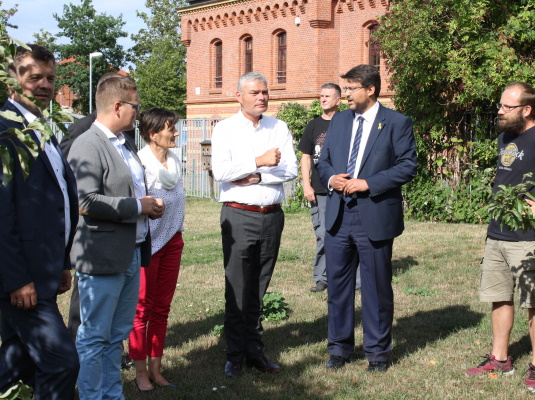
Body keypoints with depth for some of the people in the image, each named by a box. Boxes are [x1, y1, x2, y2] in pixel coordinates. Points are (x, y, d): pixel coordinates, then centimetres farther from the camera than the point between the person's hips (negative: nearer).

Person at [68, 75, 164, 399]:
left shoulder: (125, 145, 16)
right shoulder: (88, 145, -13)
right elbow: (86, 200, -24)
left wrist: (151, 204, 6)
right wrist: (138, 207, -17)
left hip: (132, 253, 9)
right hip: (103, 257, -9)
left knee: (117, 335, 17)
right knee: (94, 337, 1)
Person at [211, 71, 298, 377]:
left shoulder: (279, 128, 8)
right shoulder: (226, 129, 1)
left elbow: (291, 169, -2)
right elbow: (220, 171, -13)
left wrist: (256, 178, -12)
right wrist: (259, 162, -16)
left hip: (272, 215, 3)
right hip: (239, 216, -3)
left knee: (259, 289, 11)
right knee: (237, 290, 0)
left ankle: (255, 351, 21)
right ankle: (235, 356, 10)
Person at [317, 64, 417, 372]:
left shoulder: (397, 123, -4)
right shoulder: (339, 121, 12)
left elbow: (408, 166, -9)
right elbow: (323, 160, 17)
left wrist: (368, 183, -17)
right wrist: (330, 178, -5)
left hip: (375, 217, -5)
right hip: (339, 216, 5)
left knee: (377, 287, 6)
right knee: (338, 285, 10)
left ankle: (378, 351, 20)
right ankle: (340, 347, 24)